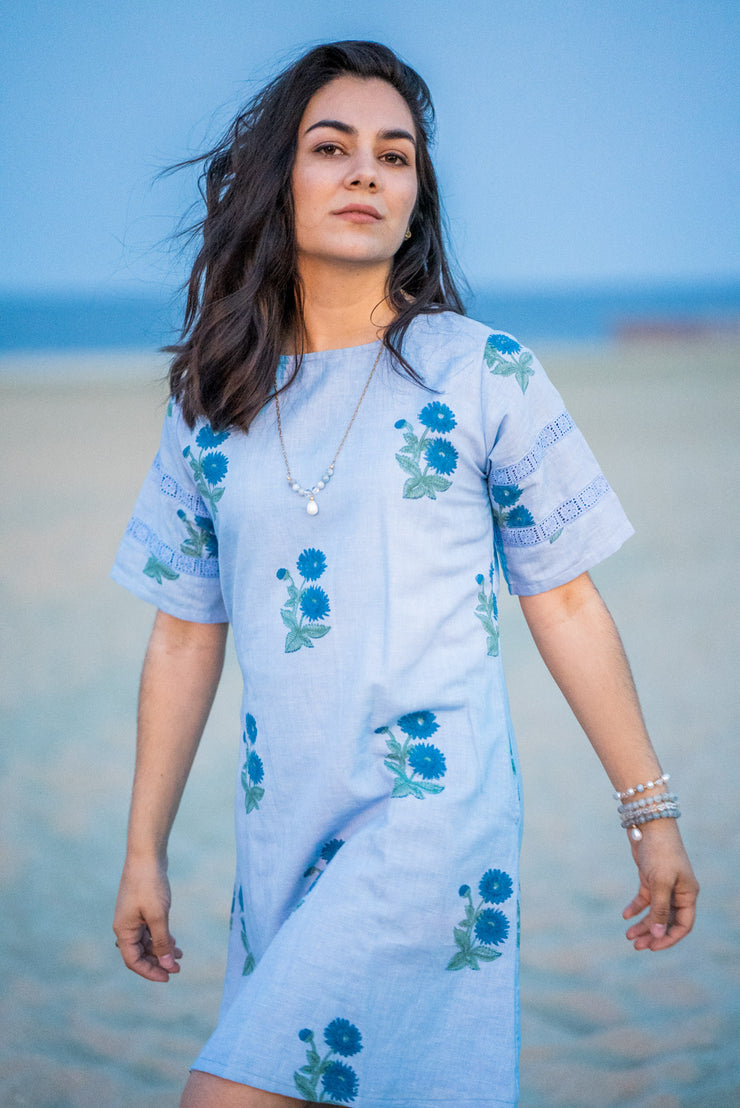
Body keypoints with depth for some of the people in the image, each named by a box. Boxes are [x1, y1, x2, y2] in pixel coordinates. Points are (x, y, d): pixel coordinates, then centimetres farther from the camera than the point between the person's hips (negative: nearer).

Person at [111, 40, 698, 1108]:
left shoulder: (483, 375, -2)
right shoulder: (214, 403, 8)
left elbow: (565, 602, 2)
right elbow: (186, 637, 12)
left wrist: (651, 812, 5)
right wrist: (145, 852, 13)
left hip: (437, 809, -4)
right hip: (282, 824, 4)